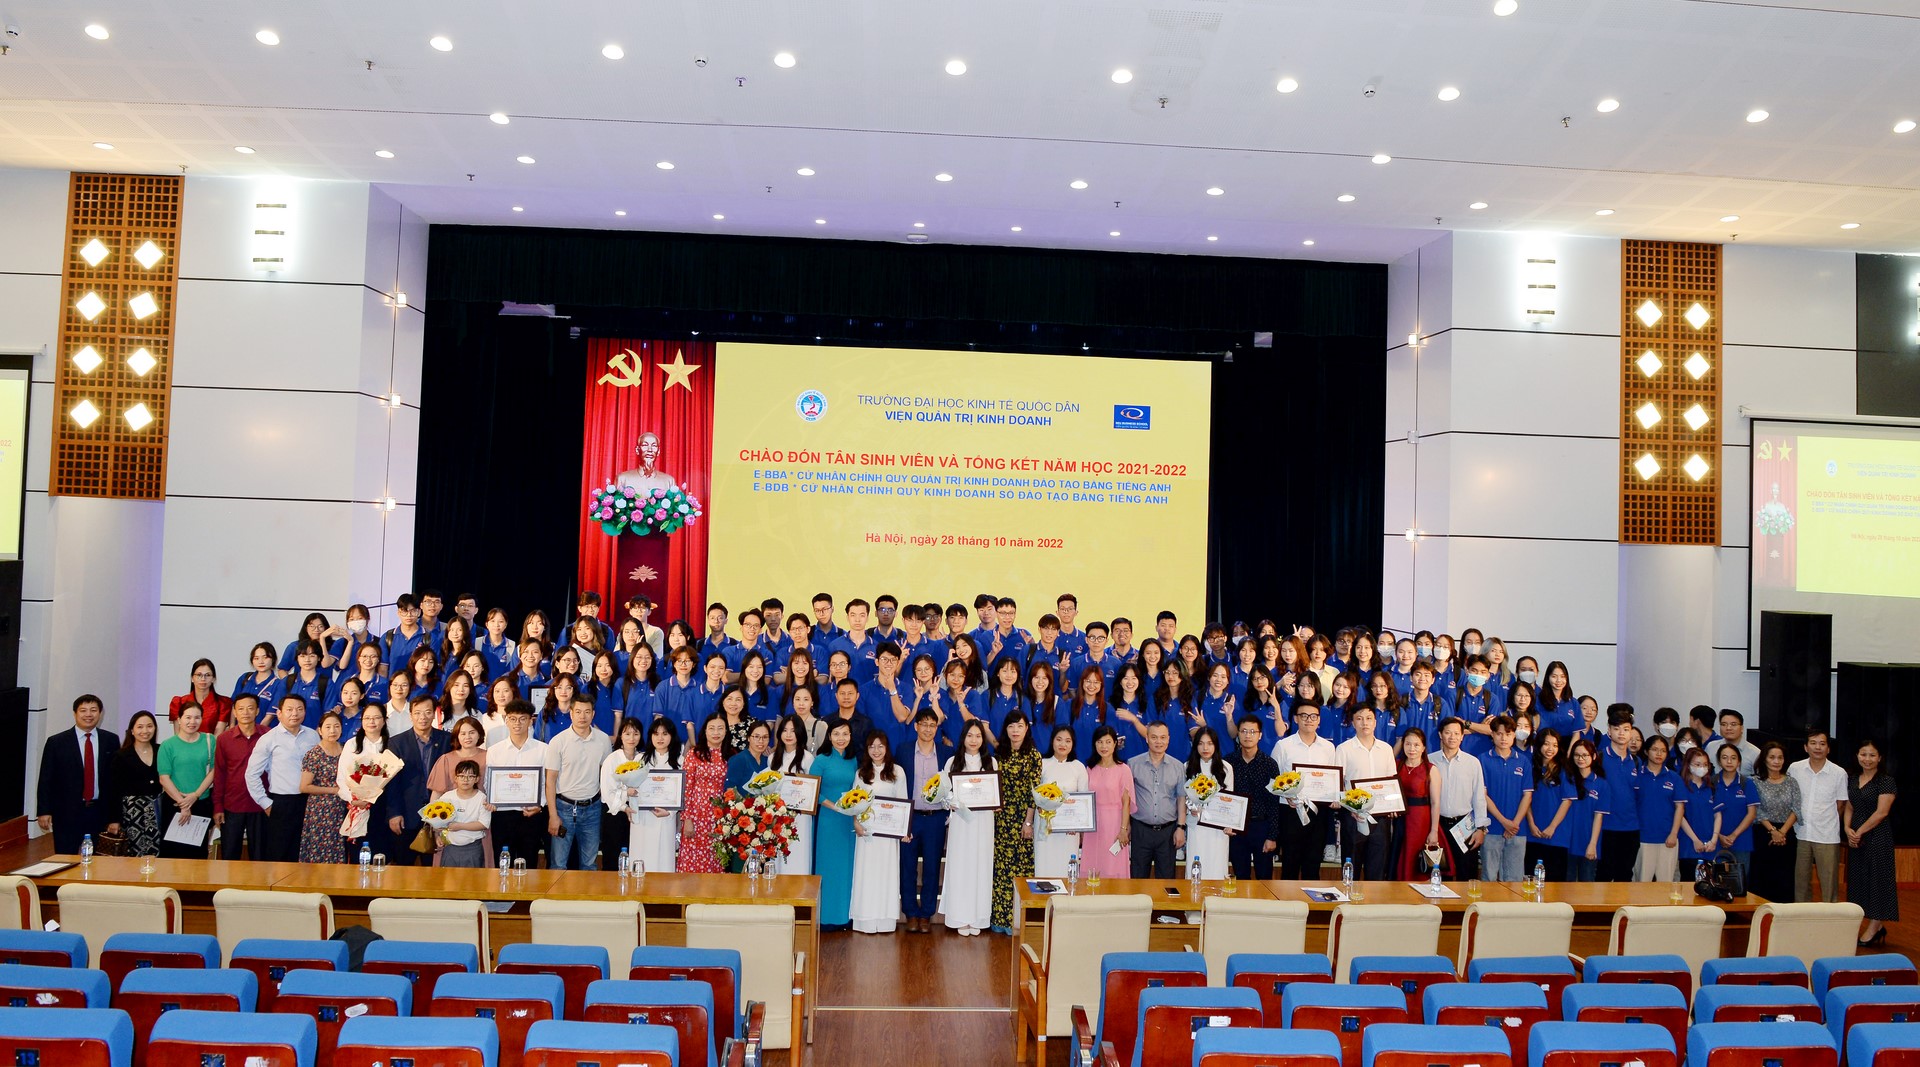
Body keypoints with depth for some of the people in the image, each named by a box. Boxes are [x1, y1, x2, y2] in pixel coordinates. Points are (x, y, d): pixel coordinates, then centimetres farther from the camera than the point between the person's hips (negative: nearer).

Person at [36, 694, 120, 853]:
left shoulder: (111, 740, 5)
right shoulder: (56, 742, 2)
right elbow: (45, 780, 2)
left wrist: (115, 815, 2)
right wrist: (44, 811, -6)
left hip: (100, 812, 1)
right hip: (67, 813, -1)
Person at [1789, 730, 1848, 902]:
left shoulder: (1839, 774, -4)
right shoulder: (1794, 769, 0)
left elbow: (1840, 805, 4)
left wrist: (1826, 822, 1)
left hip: (1827, 837, -2)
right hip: (1800, 835, 2)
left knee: (1829, 883, 1)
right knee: (1801, 881, 12)